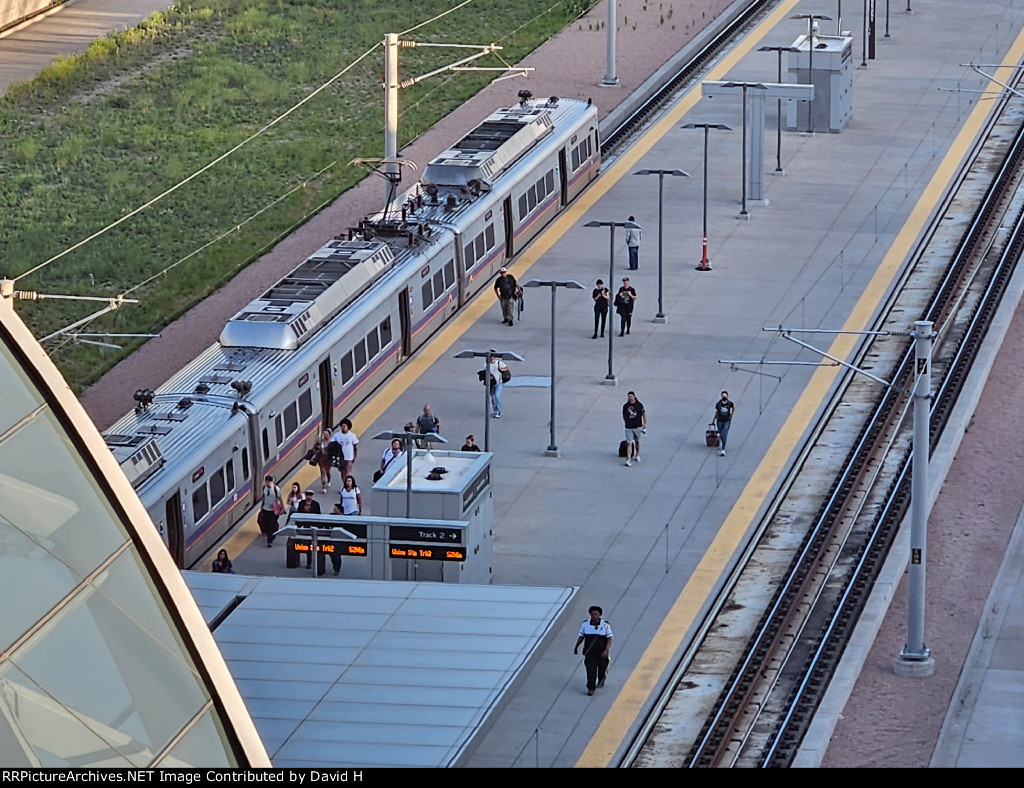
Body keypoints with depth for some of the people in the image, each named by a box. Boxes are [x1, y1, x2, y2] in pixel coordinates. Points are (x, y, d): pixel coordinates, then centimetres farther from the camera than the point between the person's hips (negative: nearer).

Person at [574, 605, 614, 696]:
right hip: (589, 652, 0)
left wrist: (606, 650, -19)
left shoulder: (605, 625, -9)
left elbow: (609, 639, -7)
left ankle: (600, 683, 45)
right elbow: (581, 637, 11)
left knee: (602, 669, 16)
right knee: (590, 670, -10)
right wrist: (576, 647, 18)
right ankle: (590, 688, -7)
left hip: (602, 653, 0)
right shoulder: (585, 624, -2)